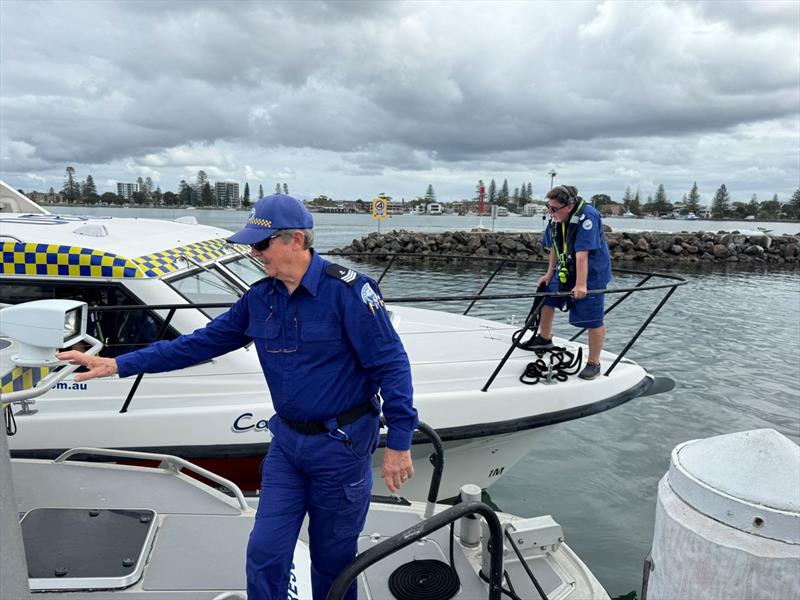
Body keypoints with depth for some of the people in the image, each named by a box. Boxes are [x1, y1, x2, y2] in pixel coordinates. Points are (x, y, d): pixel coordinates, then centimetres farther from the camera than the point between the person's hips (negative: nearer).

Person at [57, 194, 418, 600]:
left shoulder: (347, 289, -19)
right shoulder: (260, 298, 1)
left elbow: (390, 365, -17)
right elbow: (202, 342, 8)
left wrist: (398, 443, -17)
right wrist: (120, 364, 7)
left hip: (342, 446, -5)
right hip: (287, 442, 5)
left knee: (332, 561, 13)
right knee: (265, 554, 10)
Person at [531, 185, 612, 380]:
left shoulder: (587, 217, -27)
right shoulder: (556, 218, -5)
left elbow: (582, 253, -32)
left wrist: (580, 285, -33)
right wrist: (549, 274, 10)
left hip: (591, 274, -8)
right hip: (565, 271, 8)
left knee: (593, 320, -5)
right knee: (545, 298, 16)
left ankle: (594, 363, 10)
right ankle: (544, 339, 40)